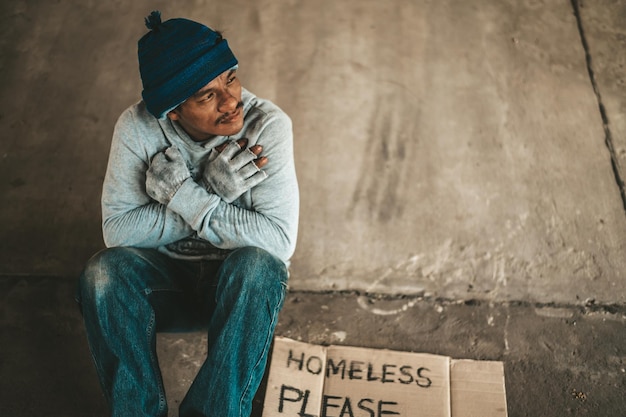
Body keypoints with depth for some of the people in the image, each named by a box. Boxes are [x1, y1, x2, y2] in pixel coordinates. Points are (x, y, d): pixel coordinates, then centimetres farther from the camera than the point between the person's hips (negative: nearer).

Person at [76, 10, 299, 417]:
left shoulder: (268, 125, -21)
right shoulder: (138, 127, -15)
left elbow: (280, 240, -26)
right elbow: (117, 229, -18)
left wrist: (184, 196, -29)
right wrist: (212, 194, -26)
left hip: (239, 281, -1)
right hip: (164, 275, 2)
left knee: (258, 266, -34)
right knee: (104, 271, -28)